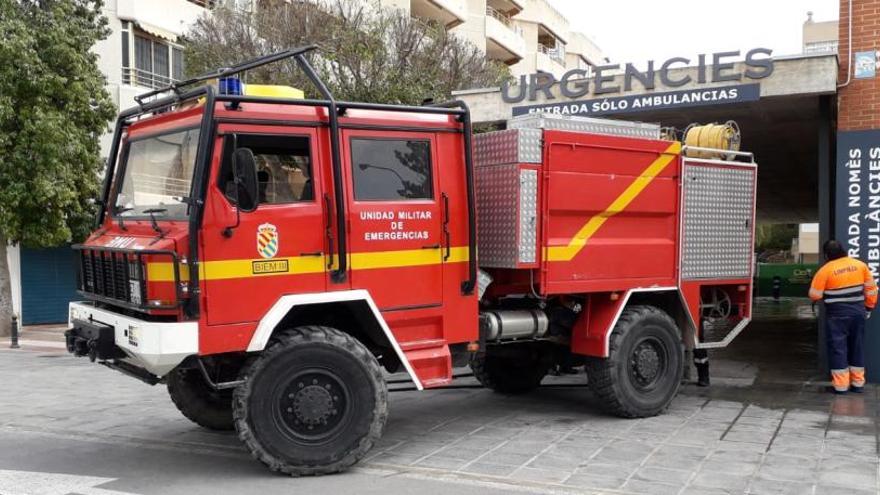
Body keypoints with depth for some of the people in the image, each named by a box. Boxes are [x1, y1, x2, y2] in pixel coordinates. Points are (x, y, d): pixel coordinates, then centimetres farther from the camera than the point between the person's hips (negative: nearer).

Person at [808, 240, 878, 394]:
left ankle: (840, 385, 4)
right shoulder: (860, 265, 1)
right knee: (857, 347, 15)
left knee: (838, 348, 3)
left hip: (837, 315, -4)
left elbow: (815, 295, -8)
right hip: (858, 312, 4)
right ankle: (858, 383, 22)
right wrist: (868, 307, 17)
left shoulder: (825, 270, -11)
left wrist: (826, 294, 13)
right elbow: (871, 289, 6)